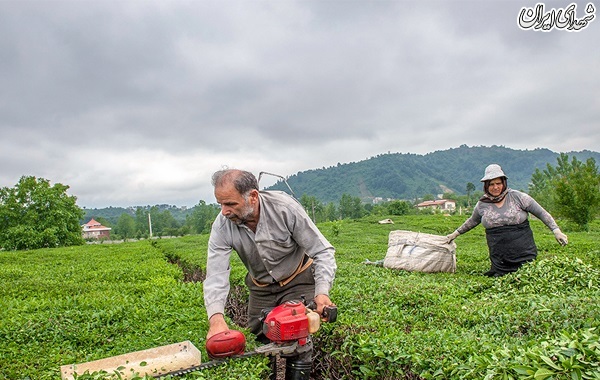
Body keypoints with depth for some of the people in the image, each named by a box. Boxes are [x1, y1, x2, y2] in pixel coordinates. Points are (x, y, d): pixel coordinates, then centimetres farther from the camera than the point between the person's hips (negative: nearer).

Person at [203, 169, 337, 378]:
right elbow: (216, 276, -26)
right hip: (261, 288, 3)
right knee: (260, 342, 9)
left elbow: (323, 252, -25)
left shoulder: (285, 208, -30)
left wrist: (322, 292, -38)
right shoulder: (222, 226, -22)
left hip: (298, 281, -3)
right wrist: (216, 318, -42)